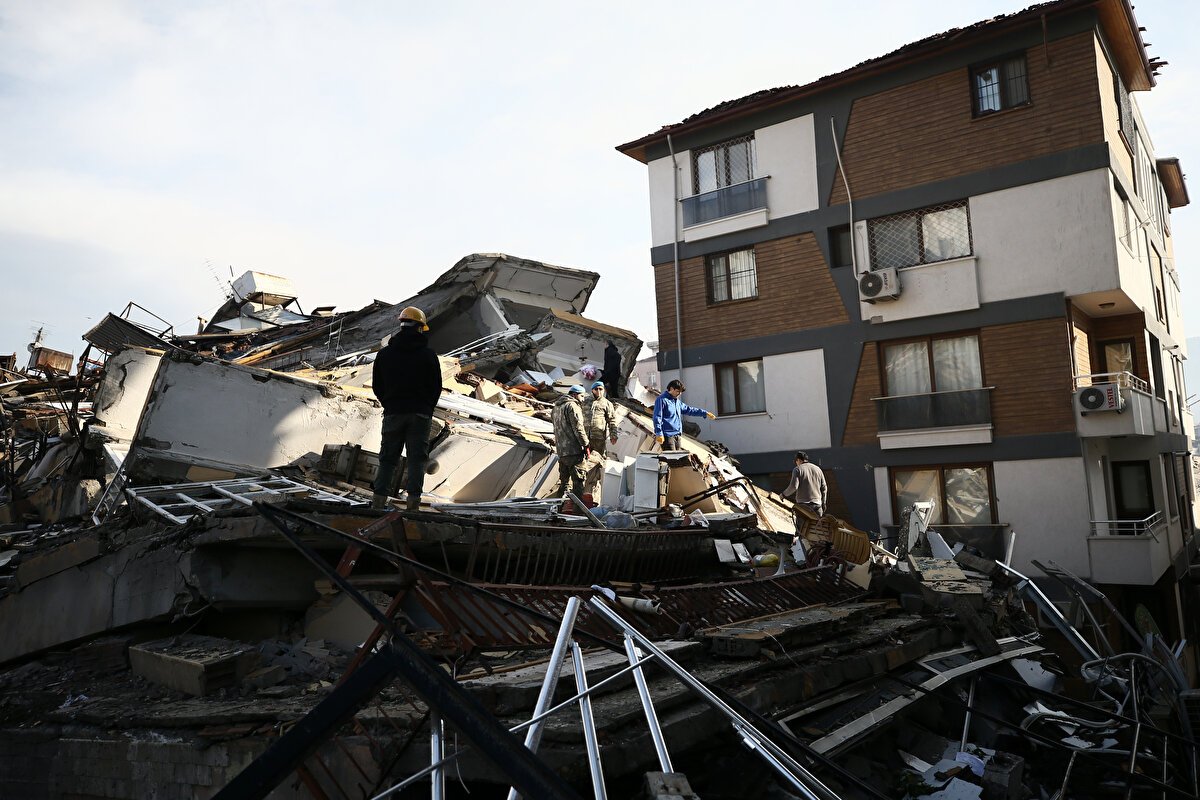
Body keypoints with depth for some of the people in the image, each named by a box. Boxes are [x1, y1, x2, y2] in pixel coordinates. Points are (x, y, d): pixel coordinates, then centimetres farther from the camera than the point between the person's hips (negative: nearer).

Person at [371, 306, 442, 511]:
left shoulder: (384, 353, 4)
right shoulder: (428, 354, -2)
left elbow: (376, 386, 9)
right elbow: (436, 386, 2)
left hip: (393, 414, 2)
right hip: (420, 415, -2)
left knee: (388, 458, 9)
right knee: (417, 459, 2)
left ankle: (379, 499, 3)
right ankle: (413, 501, -2)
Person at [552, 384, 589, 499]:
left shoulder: (556, 407, 20)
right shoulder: (572, 406, -9)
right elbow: (578, 428, -14)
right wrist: (585, 445, -11)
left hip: (560, 451, 9)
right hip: (574, 451, -9)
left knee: (563, 481, 15)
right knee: (577, 481, -5)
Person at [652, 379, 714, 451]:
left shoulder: (677, 401, 19)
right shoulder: (662, 400, -7)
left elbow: (689, 410, 27)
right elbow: (657, 417, -12)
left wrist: (705, 413, 24)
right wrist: (658, 434, -19)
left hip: (677, 435, 9)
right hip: (667, 436, -9)